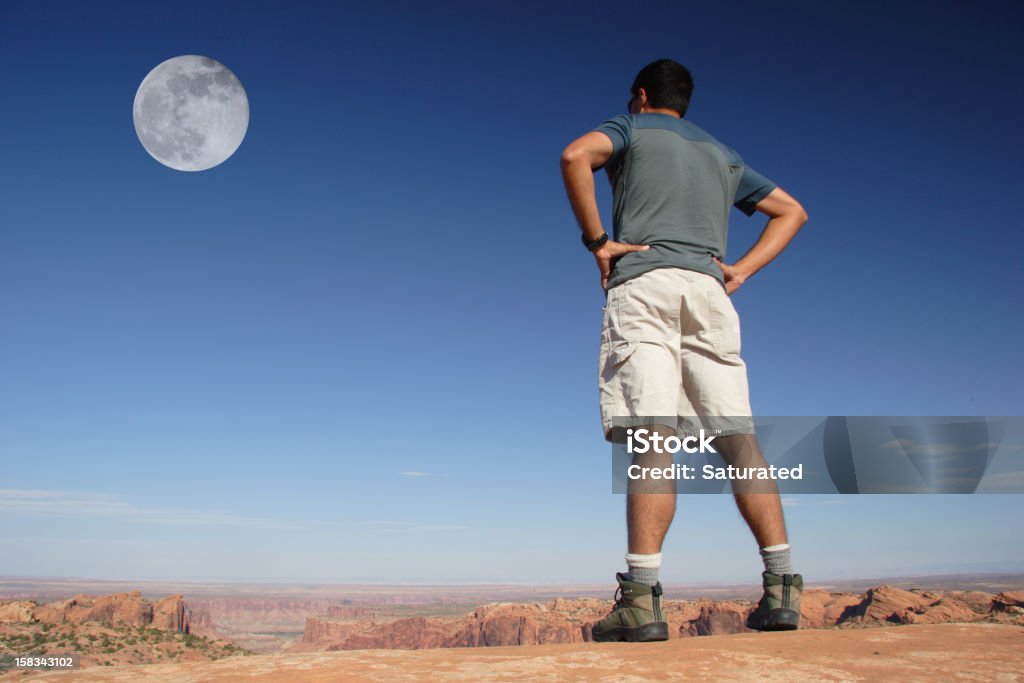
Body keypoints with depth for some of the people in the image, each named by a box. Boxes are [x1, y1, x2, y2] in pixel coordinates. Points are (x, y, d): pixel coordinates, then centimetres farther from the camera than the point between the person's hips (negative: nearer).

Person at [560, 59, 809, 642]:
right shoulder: (723, 154, 31)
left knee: (654, 435, -17)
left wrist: (598, 240, -2)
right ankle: (783, 585, -5)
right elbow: (791, 210, 34)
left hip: (644, 283, -4)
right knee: (737, 435, 0)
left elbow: (575, 156, -6)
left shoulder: (633, 128, 16)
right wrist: (741, 270, 20)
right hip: (709, 291, 5)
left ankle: (642, 595, -23)